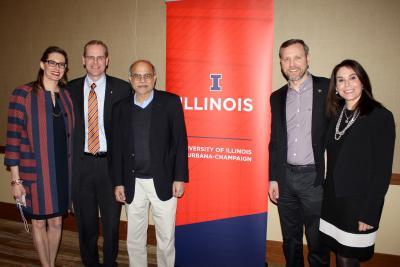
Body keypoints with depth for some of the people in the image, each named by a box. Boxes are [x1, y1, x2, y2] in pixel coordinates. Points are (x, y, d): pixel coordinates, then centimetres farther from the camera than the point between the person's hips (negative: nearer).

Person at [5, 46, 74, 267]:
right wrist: (15, 179, -10)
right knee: (39, 222, 11)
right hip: (35, 171, -4)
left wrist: (71, 169, 9)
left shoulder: (67, 96, 6)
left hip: (62, 170, 4)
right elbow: (13, 137, -8)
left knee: (57, 221, 14)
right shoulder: (23, 94, -7)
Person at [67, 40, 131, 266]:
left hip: (111, 164, -2)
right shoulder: (71, 89, 4)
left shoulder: (122, 89, -3)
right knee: (86, 223, 17)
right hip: (81, 164, 2)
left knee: (111, 222, 13)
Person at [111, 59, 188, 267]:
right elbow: (117, 148, 7)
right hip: (133, 184, 3)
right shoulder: (121, 108, 5)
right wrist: (118, 182, 4)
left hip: (163, 182, -2)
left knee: (166, 236, 10)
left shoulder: (171, 102, -3)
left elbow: (180, 141, -5)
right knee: (134, 238, 15)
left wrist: (180, 178, -8)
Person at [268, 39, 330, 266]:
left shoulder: (327, 88, -5)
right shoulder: (277, 97, 8)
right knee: (290, 240, 18)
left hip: (315, 178, -4)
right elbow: (275, 141, 11)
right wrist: (273, 178, 7)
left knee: (317, 243, 9)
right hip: (286, 178, 4)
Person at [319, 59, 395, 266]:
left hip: (359, 204, -5)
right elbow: (333, 159, 8)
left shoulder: (381, 117, -11)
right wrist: (327, 197, 4)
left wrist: (369, 214, -14)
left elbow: (383, 170, -13)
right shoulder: (336, 114, 6)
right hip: (333, 200, 5)